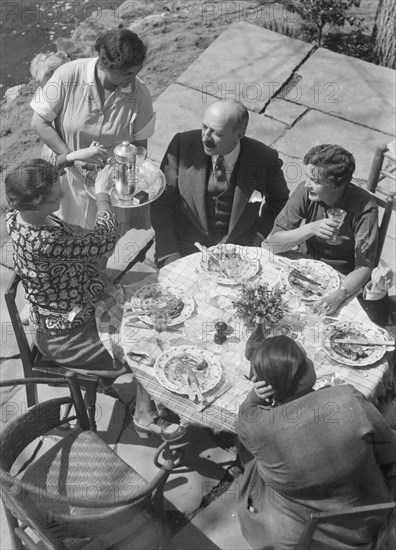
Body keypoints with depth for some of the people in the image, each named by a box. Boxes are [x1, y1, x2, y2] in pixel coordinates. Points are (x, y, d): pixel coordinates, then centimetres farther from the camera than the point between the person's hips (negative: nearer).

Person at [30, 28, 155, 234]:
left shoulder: (139, 93, -17)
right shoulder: (68, 76, -22)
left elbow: (139, 145, -6)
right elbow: (39, 122, -12)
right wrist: (72, 156, -24)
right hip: (65, 176, 0)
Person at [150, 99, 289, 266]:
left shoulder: (264, 159, -9)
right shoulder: (182, 145, -9)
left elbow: (279, 199, 13)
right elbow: (161, 204, -3)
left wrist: (259, 234, 0)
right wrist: (170, 257, -10)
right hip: (186, 249, 1)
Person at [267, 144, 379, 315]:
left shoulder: (364, 208, -23)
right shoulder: (305, 192, -16)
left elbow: (364, 266, -24)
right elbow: (273, 242, -16)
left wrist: (338, 295, -42)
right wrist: (311, 229, -33)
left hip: (342, 279, -3)